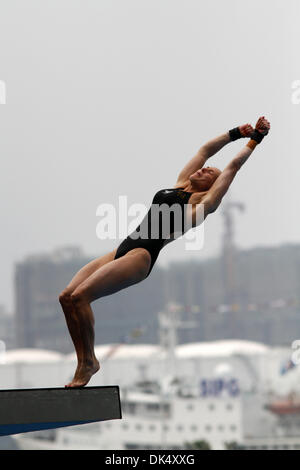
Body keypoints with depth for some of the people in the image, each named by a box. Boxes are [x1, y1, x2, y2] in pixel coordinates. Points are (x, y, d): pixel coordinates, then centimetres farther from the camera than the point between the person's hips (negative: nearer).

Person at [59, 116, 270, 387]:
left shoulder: (204, 200, 3)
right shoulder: (180, 185, 24)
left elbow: (233, 166, 10)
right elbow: (206, 150, 31)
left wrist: (255, 139, 18)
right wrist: (237, 133, 37)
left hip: (143, 255, -8)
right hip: (124, 250, 8)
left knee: (80, 296, -23)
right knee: (67, 297, -6)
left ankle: (88, 361, -12)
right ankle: (84, 359, 0)